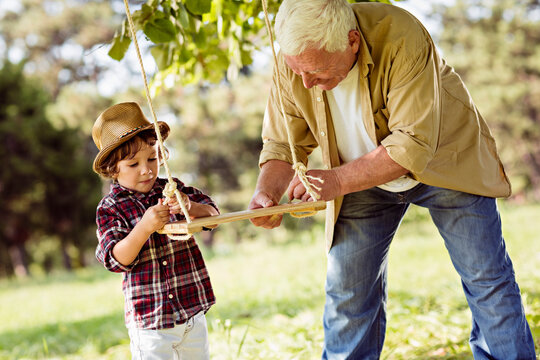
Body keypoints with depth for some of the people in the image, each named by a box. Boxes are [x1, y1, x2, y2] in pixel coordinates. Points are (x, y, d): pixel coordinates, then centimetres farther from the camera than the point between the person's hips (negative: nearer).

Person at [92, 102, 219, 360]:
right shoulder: (110, 208, -7)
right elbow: (115, 260, -16)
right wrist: (145, 227, -31)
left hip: (193, 308, 4)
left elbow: (212, 214, -4)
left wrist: (191, 207, -26)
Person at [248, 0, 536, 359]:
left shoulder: (401, 37, -36)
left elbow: (413, 145, -36)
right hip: (363, 180, 3)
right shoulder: (291, 66, -21)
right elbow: (283, 144, -9)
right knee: (348, 291, 1)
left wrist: (337, 180, -41)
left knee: (487, 277, 1)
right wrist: (266, 192, -29)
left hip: (442, 159, -3)